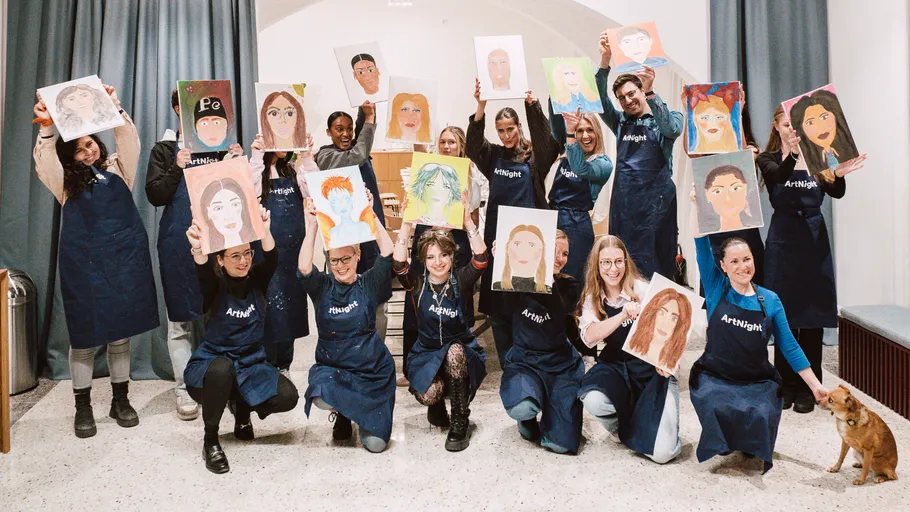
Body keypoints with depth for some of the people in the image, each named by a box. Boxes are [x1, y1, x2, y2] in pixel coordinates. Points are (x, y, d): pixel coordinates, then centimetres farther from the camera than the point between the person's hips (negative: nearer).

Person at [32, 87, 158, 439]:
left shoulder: (117, 169, 12)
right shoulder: (66, 182, 9)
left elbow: (130, 143, -2)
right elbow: (45, 164, -9)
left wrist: (116, 109, -15)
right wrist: (46, 129, -23)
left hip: (126, 258, 1)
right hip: (84, 262, -1)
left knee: (121, 331, 8)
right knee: (84, 334, 3)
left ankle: (121, 400, 21)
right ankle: (83, 407, 15)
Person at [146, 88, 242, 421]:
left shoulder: (220, 145, 11)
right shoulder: (165, 150, 5)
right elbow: (154, 195, -3)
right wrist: (178, 169, -16)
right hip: (179, 242, -2)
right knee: (181, 320, 2)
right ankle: (184, 390, 10)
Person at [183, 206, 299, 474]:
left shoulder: (256, 280, -3)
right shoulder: (216, 286, -11)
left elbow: (271, 259, -24)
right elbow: (204, 272, -35)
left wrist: (264, 230, -45)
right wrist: (198, 249, -58)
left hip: (251, 364, 3)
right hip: (211, 364, -3)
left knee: (287, 396, -21)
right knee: (222, 367, -39)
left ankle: (242, 406, 15)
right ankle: (210, 440, -15)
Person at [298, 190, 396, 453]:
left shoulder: (369, 284, -2)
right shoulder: (322, 287, 0)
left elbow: (387, 251, -16)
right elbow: (304, 267, -20)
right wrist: (313, 224, -24)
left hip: (372, 370, 0)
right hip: (331, 367, 1)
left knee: (375, 443, -10)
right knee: (322, 397, -35)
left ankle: (355, 411, 25)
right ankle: (342, 416, 4)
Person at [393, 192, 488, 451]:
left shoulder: (460, 280, -6)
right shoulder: (418, 282, -4)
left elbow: (481, 258, -24)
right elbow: (399, 263, -24)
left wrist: (467, 219, -32)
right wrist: (407, 224, -30)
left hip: (462, 353, 0)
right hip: (426, 355, 0)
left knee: (454, 351, -37)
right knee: (428, 395, -32)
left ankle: (460, 423, -19)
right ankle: (437, 405, 11)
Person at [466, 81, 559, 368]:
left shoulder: (534, 156, 2)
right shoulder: (493, 156, 9)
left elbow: (546, 138, -18)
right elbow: (472, 144, -8)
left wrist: (532, 105, -31)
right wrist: (480, 107, -23)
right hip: (497, 233, 3)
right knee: (496, 301, 4)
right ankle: (507, 363, 17)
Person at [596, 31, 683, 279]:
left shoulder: (669, 119, 6)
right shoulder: (621, 122, 14)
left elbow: (671, 128, -18)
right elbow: (600, 100, -1)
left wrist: (651, 92, -29)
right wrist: (605, 60, -14)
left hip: (657, 202, -3)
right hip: (624, 203, 3)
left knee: (658, 264, -4)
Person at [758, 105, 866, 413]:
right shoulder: (768, 159, 4)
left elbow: (836, 193, -7)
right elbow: (779, 176, -19)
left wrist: (840, 174, -28)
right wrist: (791, 154, -38)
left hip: (814, 238, 2)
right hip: (784, 240, -1)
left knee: (813, 313, 3)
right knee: (785, 314, 2)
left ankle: (808, 387, 11)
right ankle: (787, 385, 12)